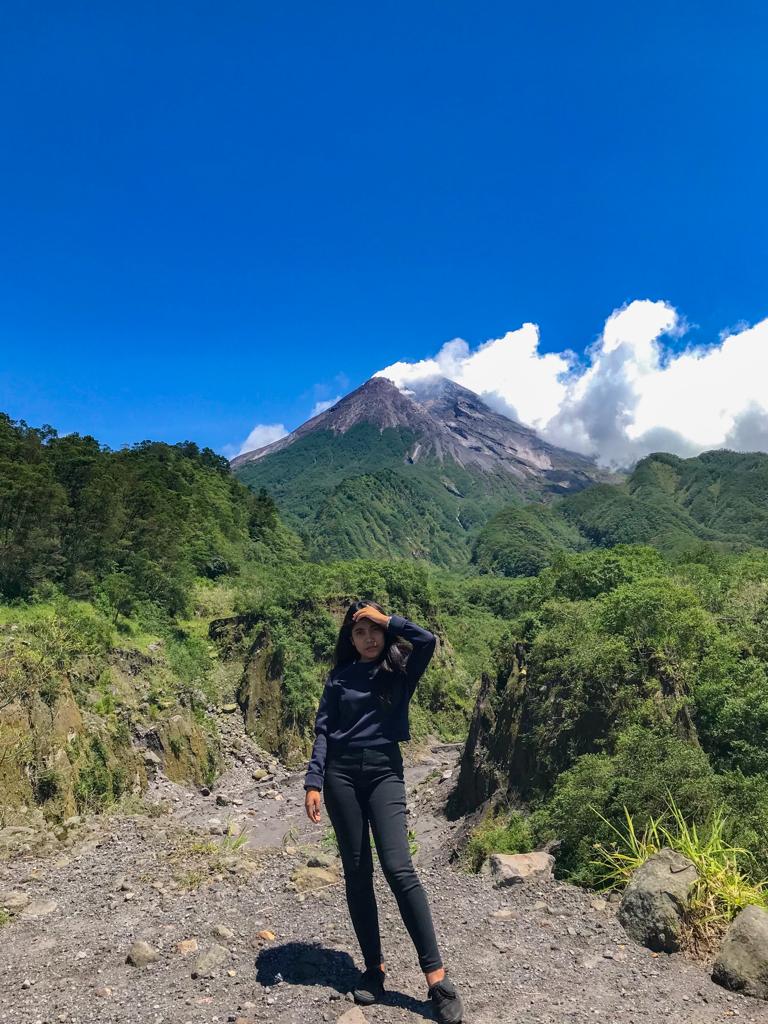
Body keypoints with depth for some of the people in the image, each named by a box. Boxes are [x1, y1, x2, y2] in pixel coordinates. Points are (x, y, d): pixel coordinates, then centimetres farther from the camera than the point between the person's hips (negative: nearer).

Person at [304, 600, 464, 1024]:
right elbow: (322, 731, 5)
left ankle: (437, 976, -9)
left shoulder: (400, 671, 5)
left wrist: (385, 618, -5)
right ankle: (374, 967, 16)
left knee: (398, 868, -13)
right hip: (341, 774, 2)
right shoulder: (339, 677, 9)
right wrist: (313, 783, -4)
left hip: (384, 771, -2)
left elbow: (427, 640, -15)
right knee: (356, 872, 4)